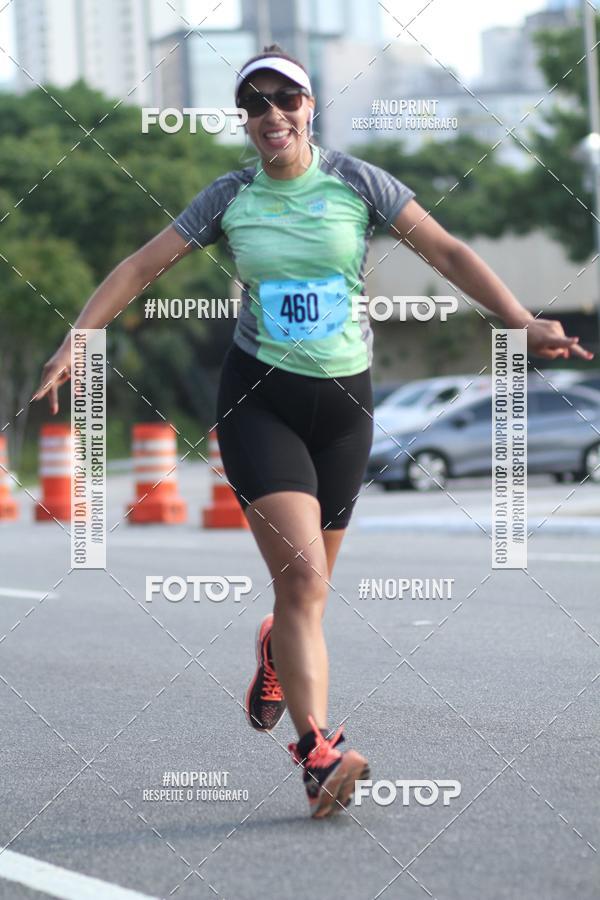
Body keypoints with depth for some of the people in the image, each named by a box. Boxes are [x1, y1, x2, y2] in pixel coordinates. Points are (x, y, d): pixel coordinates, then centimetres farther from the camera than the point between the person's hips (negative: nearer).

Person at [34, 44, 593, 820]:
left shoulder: (357, 183, -2)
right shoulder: (229, 198, 1)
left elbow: (447, 252, -3)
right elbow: (141, 267, 6)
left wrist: (524, 323, -11)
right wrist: (77, 340, -4)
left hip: (344, 400, 2)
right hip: (258, 398, -2)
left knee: (308, 580, 11)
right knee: (303, 574, -18)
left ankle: (275, 650, 48)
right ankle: (317, 751, -21)